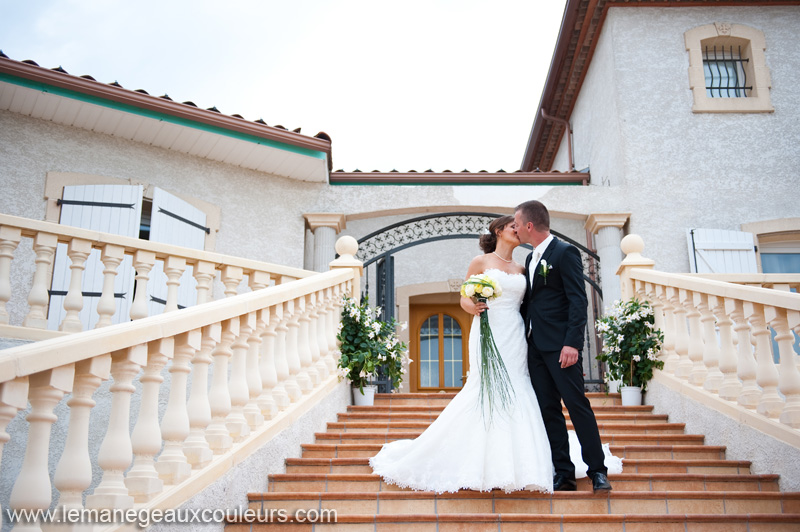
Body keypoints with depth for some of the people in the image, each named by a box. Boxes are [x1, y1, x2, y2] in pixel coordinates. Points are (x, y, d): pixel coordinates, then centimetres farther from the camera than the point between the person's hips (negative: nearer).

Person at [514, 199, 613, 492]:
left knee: (577, 404, -5)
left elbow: (578, 300, -14)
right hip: (535, 345, 8)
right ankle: (563, 473, 11)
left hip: (560, 345, -8)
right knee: (548, 410, 6)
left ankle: (597, 470, 3)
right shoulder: (531, 259, 18)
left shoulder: (565, 252, -7)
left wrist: (572, 342, -21)